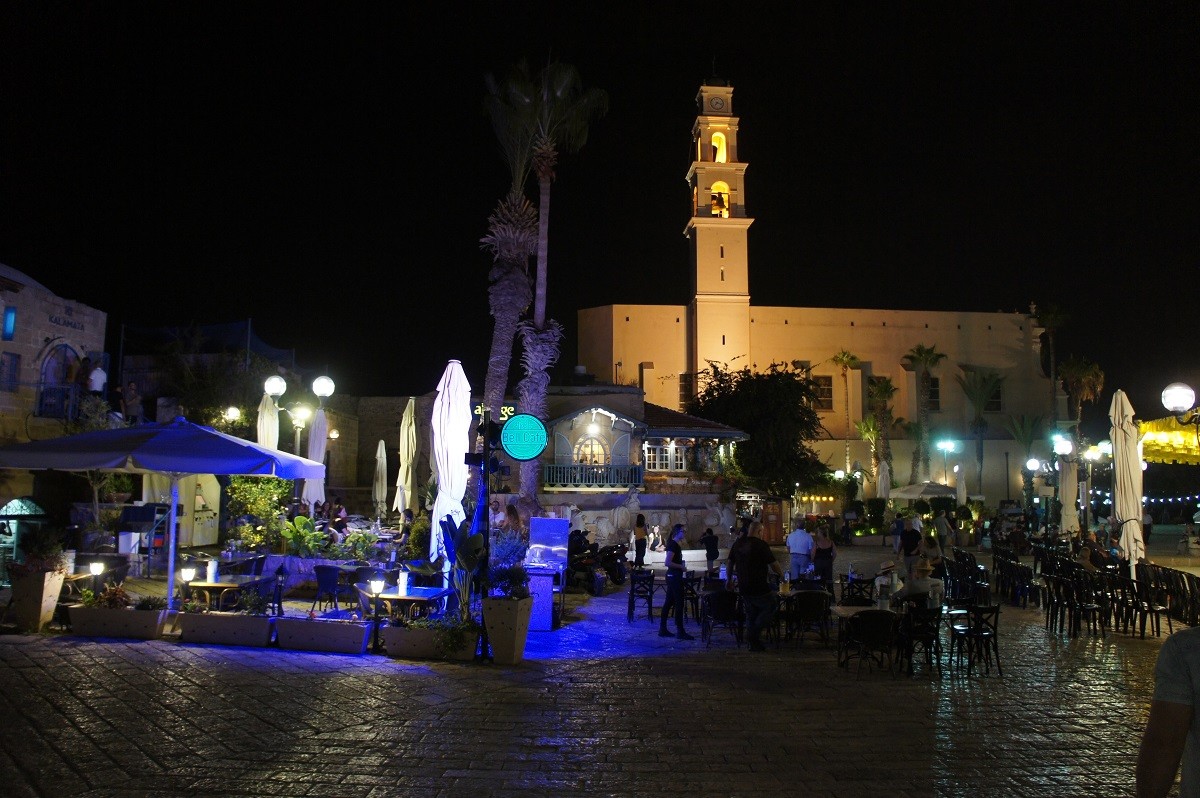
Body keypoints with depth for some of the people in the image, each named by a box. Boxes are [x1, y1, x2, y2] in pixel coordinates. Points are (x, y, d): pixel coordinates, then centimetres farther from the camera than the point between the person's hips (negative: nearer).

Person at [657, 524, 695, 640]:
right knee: (679, 603, -7)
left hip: (673, 576, 10)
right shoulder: (673, 544, -16)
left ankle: (663, 629, 15)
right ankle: (680, 631, -4)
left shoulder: (676, 544, 14)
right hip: (674, 576, -10)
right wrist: (681, 566, -16)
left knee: (669, 602, 11)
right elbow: (667, 562, -24)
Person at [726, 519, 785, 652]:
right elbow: (774, 564, -11)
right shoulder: (761, 545, -13)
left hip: (743, 587, 7)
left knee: (751, 614, 16)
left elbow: (730, 562, 15)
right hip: (759, 587, -7)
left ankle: (754, 644, 18)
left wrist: (729, 579, 25)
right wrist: (781, 574, 8)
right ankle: (754, 632, -1)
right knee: (772, 605, 8)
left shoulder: (738, 544, 7)